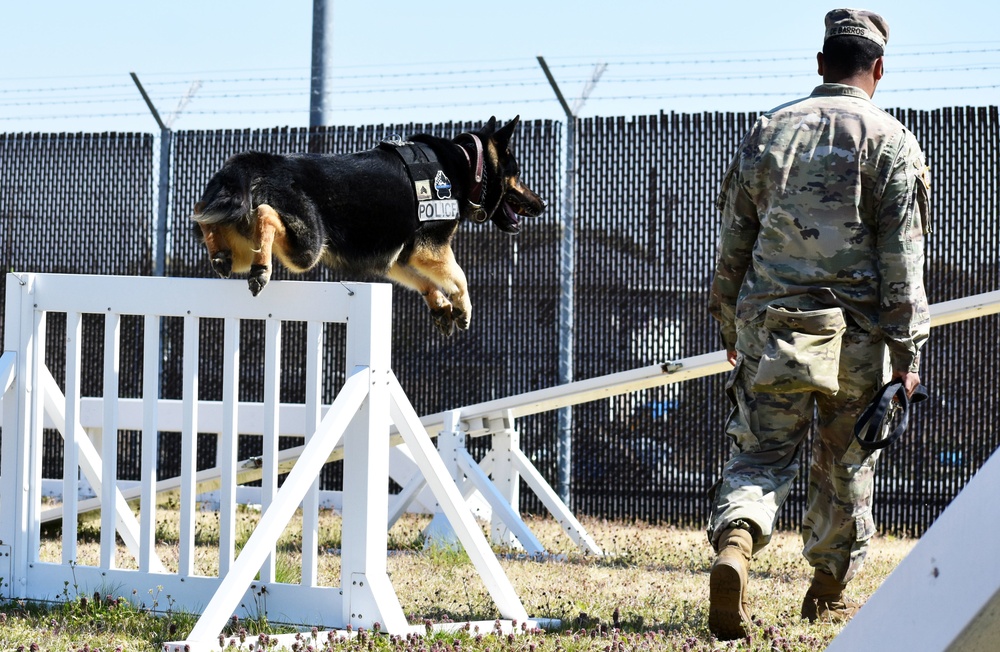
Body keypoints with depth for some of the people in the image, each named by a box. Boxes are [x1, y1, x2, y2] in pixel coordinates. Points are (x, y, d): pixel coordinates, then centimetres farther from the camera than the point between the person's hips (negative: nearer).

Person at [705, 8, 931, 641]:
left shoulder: (768, 132, 8)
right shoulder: (889, 142, -3)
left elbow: (735, 241, 12)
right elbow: (902, 262, -6)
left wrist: (731, 326, 22)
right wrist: (907, 353, -3)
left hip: (769, 327, 2)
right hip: (855, 330, -2)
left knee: (761, 455, 3)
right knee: (847, 468, 14)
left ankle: (733, 547, -26)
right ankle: (829, 593, 25)